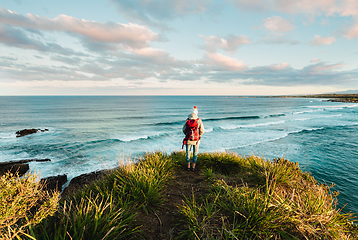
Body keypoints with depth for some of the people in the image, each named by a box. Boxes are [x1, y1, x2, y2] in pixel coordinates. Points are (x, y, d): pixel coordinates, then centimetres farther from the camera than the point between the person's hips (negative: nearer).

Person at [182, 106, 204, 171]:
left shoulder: (187, 120, -5)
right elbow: (202, 131, -7)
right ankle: (193, 167, 16)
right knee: (195, 153, 12)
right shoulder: (199, 121, -9)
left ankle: (188, 167, 19)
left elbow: (184, 130, 0)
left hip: (188, 140, 1)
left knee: (188, 153, 12)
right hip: (196, 140, -1)